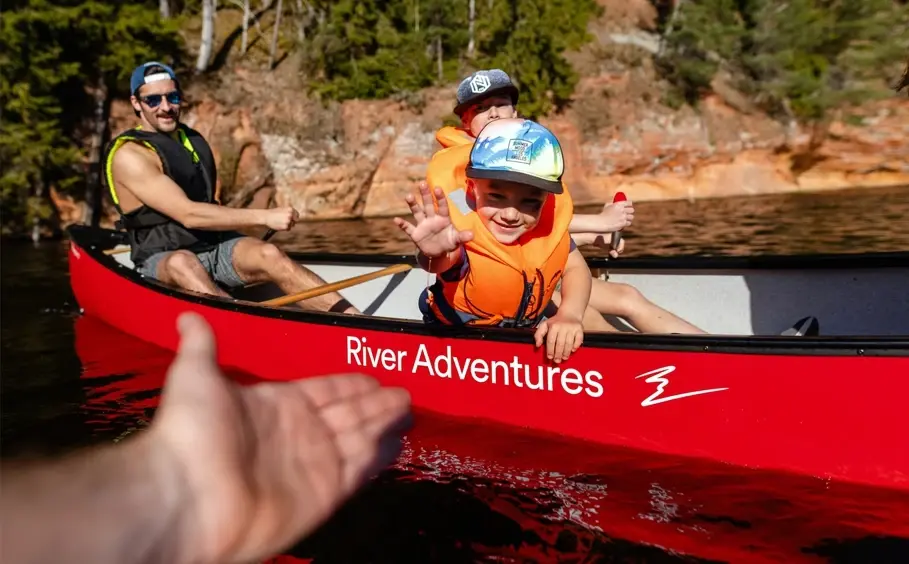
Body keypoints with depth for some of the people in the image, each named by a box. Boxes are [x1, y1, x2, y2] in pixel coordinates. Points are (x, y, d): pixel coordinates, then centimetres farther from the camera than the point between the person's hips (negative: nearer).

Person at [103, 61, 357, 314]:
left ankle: (358, 321, -38)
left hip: (217, 247, 5)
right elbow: (188, 215, -20)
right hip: (161, 261, -5)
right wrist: (265, 217, -23)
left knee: (268, 254, -25)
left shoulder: (194, 140, 14)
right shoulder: (129, 155, -9)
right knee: (182, 263, -39)